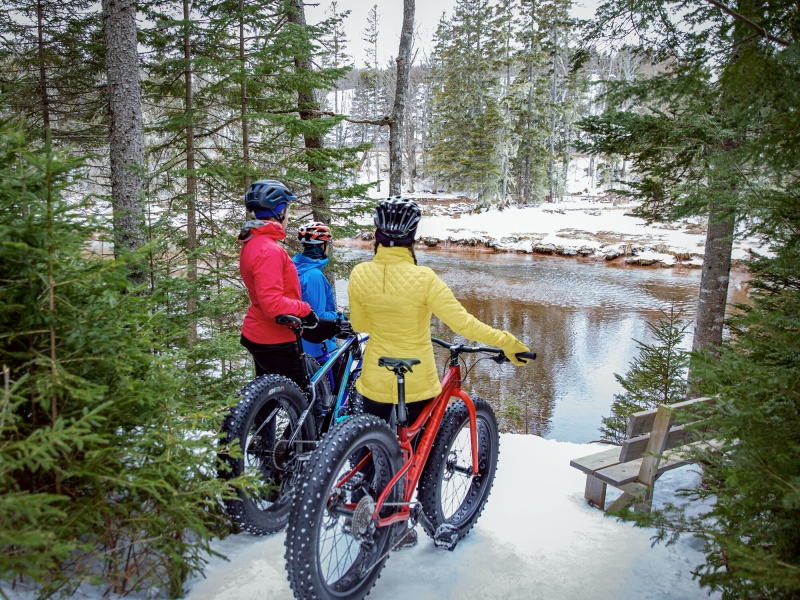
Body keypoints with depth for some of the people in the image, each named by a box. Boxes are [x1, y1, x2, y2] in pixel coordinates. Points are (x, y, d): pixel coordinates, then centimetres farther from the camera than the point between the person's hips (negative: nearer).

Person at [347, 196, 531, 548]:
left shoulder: (360, 274, -9)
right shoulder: (423, 278, -20)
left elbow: (358, 325, 3)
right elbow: (463, 323, -21)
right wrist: (507, 342, -11)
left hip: (375, 379, 3)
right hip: (417, 382, -2)